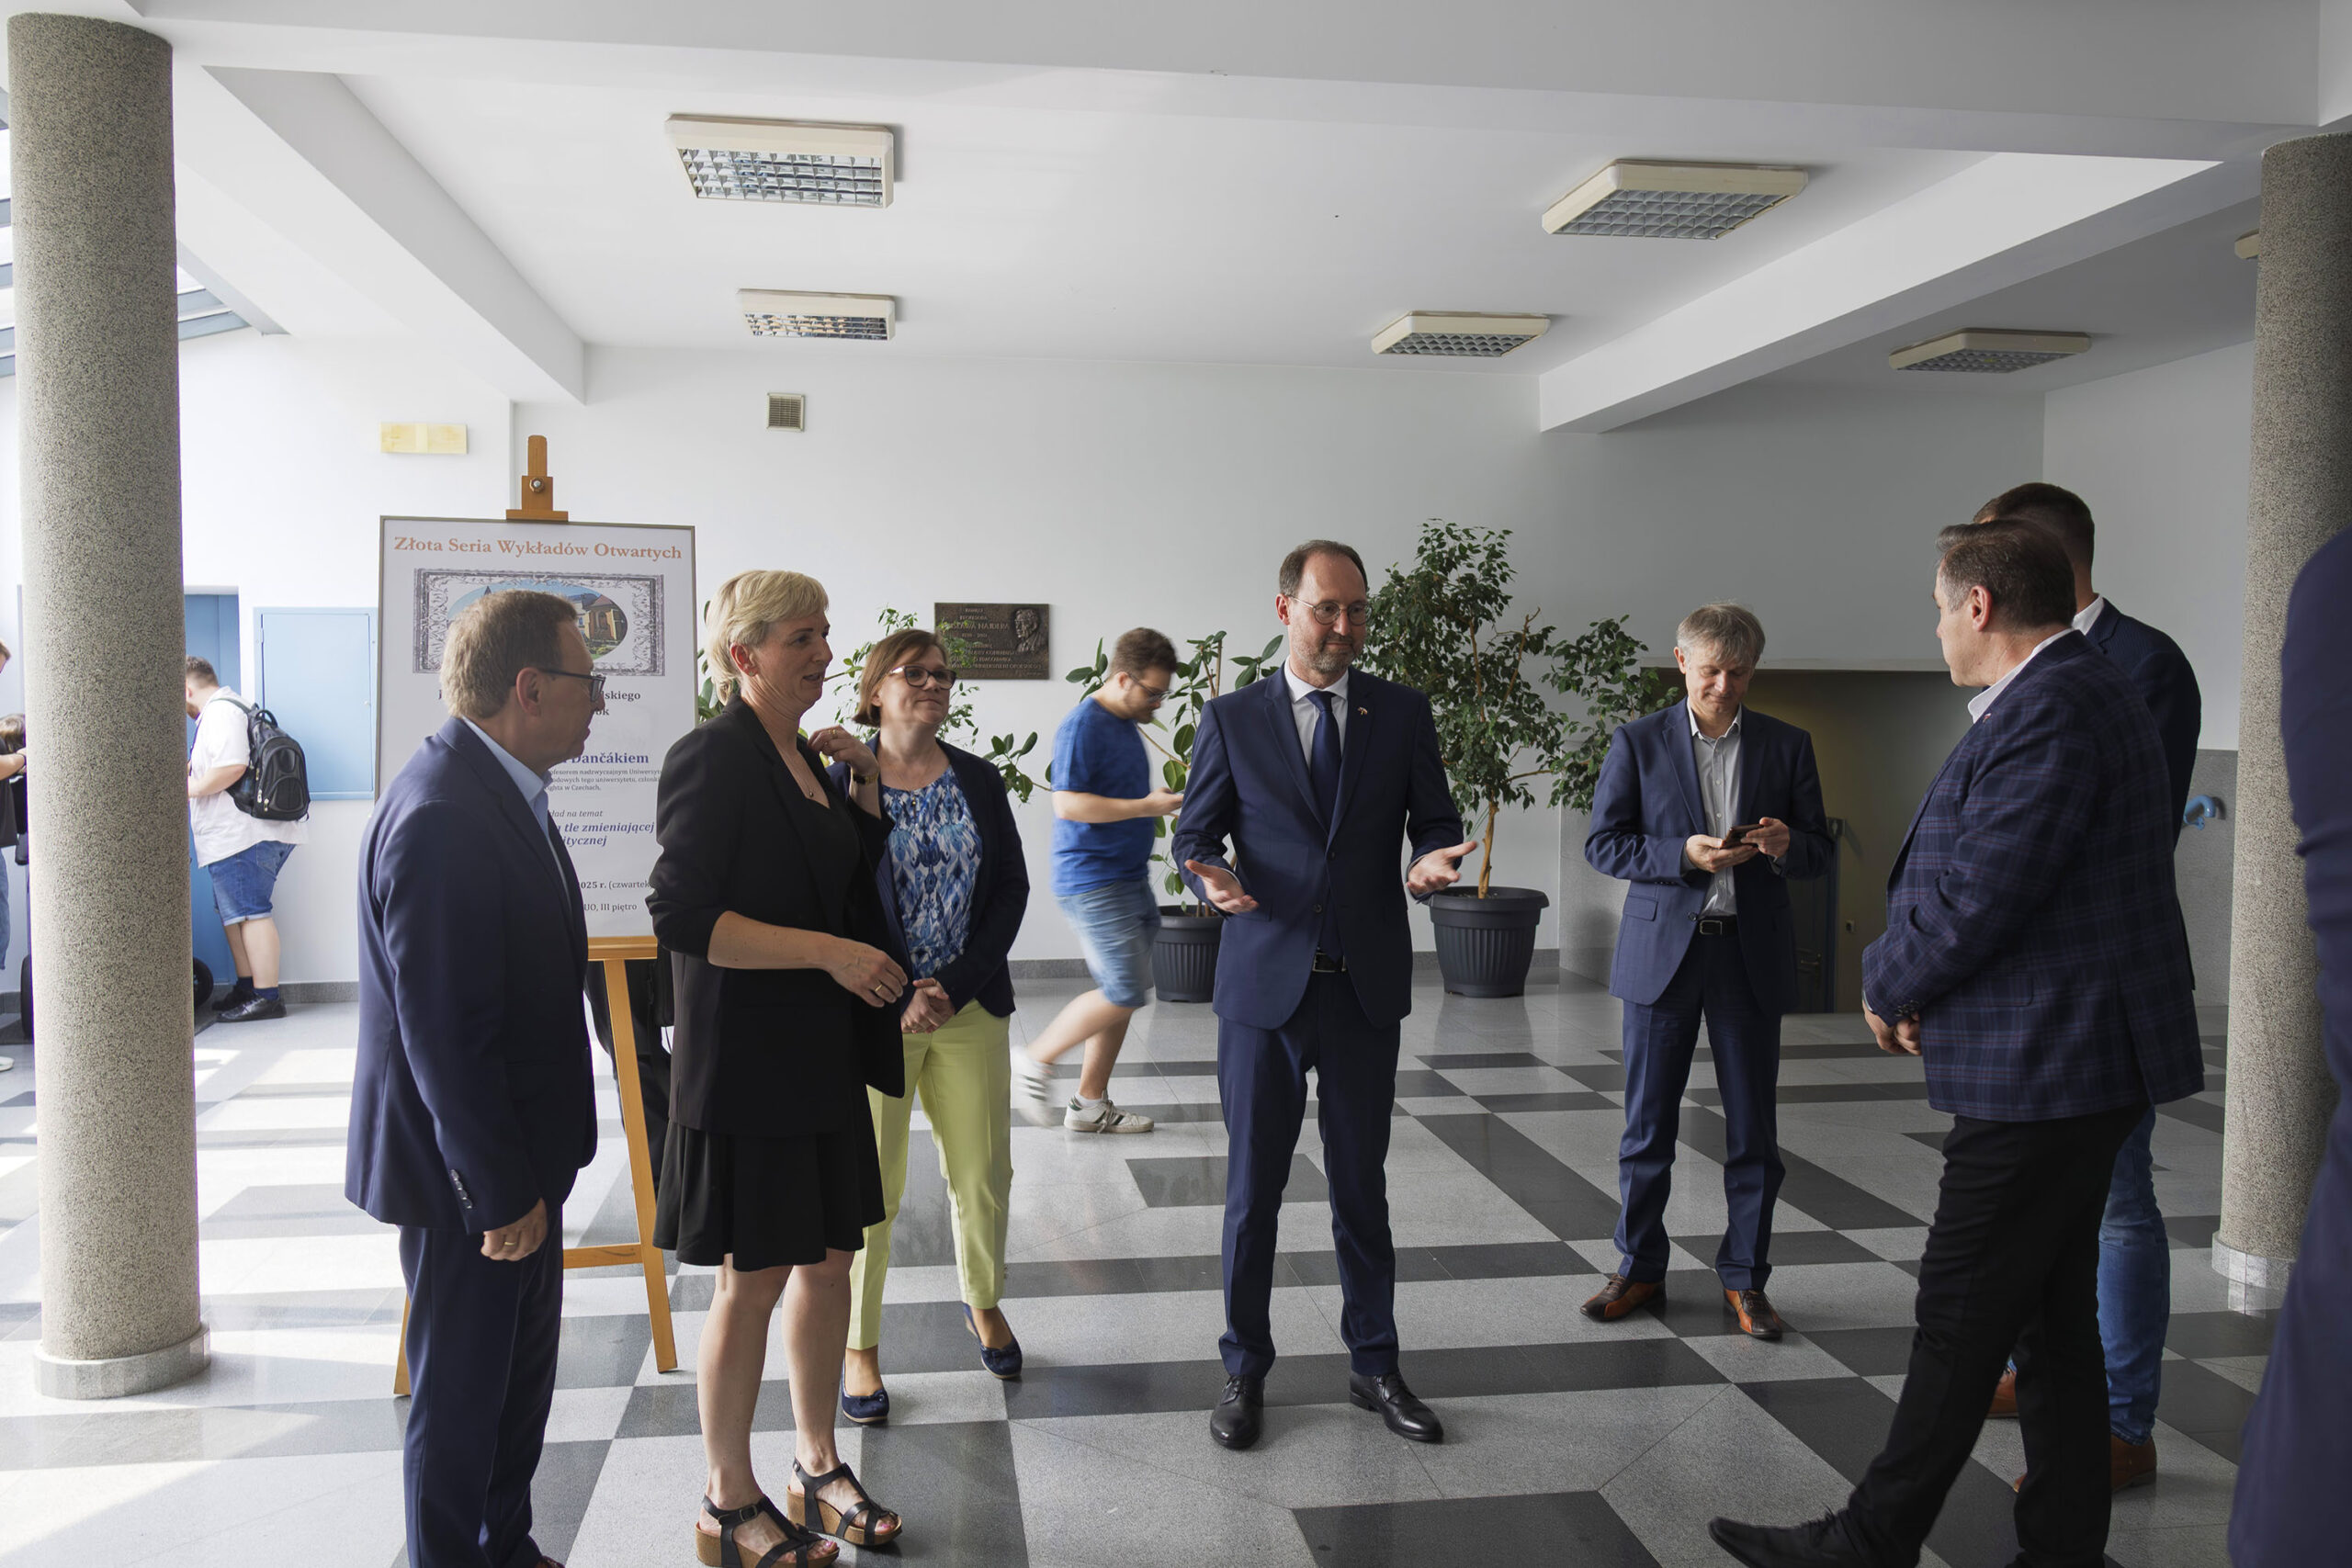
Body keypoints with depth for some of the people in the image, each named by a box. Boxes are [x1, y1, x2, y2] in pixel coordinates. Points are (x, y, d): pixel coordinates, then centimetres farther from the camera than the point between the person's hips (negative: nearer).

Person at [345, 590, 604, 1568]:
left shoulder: (498, 788, 6)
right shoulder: (441, 818, -26)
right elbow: (445, 1034, -27)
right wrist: (500, 1192, -21)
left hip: (518, 1154, 10)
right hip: (470, 1168, -10)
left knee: (522, 1373, 23)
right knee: (461, 1393, 8)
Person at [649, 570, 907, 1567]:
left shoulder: (801, 755, 11)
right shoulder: (714, 759, -14)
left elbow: (850, 880, 23)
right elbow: (683, 918, -22)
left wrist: (865, 784, 9)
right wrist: (831, 951, -23)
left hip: (822, 1055, 8)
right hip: (745, 1061, -8)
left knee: (829, 1258, 14)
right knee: (753, 1280, 3)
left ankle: (818, 1467, 30)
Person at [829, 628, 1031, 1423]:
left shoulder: (980, 781, 6)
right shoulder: (838, 782, -5)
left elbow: (1011, 887, 4)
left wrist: (957, 984, -7)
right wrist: (896, 999, -13)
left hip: (971, 1006, 3)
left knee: (984, 1172, 9)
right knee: (872, 1184, 3)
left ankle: (984, 1302, 35)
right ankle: (859, 1345, 20)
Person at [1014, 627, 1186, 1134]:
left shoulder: (1128, 726, 17)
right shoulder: (1083, 726, -13)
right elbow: (1068, 805, -22)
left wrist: (1158, 809, 16)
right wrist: (1145, 807, -21)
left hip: (1129, 878, 10)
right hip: (1093, 880, -10)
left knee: (1122, 995, 9)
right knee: (1125, 992, -13)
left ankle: (1090, 1105, 18)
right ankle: (1037, 1060, 4)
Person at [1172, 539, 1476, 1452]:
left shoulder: (1403, 714, 5)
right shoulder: (1232, 719, 1)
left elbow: (1435, 819, 8)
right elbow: (1194, 833, 4)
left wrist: (1431, 861, -15)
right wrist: (1212, 876, -18)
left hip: (1365, 987, 1)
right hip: (1263, 986, -1)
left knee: (1362, 1186, 12)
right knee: (1252, 1187, 7)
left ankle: (1373, 1364, 28)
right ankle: (1245, 1369, 23)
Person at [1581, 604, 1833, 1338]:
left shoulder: (1787, 746, 5)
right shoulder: (1637, 743, 1)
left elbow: (1821, 851, 8)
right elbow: (1603, 843, -2)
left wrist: (1785, 845, -15)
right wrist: (1684, 855, -17)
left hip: (1751, 954, 1)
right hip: (1662, 950, -1)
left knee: (1753, 1131, 6)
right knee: (1647, 1125, 7)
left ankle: (1744, 1279, 20)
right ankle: (1640, 1269, 21)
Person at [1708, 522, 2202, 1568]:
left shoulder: (2055, 707, -19)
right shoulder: (2076, 694, 16)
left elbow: (1979, 894, -23)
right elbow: (1980, 873, 17)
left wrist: (1889, 984, -6)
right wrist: (1913, 984, 4)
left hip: (2042, 1065, -10)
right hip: (2069, 1060, 10)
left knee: (1961, 1320, -1)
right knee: (2050, 1319, 16)